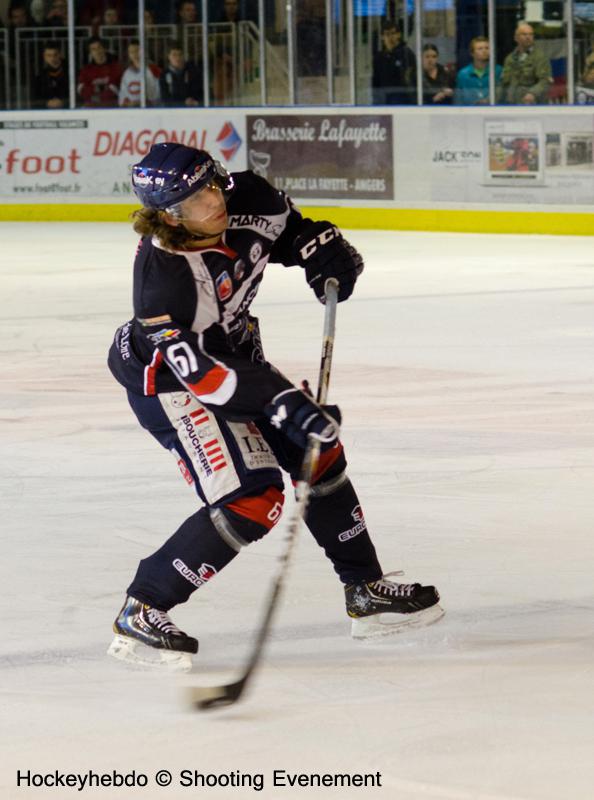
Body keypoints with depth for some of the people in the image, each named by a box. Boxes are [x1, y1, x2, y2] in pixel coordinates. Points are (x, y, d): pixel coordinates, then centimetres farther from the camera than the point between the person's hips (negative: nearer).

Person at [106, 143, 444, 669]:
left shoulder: (247, 201, -17)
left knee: (319, 451, 12)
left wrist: (320, 249, -6)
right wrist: (282, 403, -39)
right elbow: (198, 370, -35)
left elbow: (285, 223, 11)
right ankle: (140, 615, -10)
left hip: (233, 354, 8)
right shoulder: (163, 271, -35)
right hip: (168, 381, -8)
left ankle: (367, 592, 27)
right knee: (249, 501, -18)